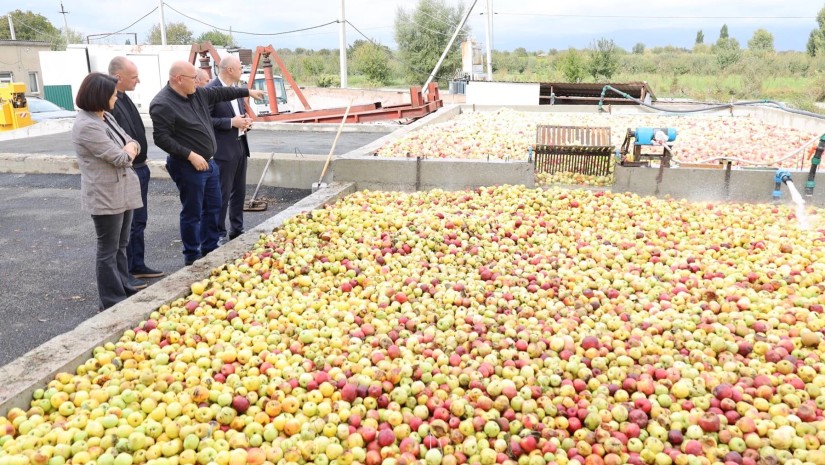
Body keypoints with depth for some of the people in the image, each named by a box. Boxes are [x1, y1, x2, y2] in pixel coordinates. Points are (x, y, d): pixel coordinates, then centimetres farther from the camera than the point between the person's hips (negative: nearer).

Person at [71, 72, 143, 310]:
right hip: (106, 197, -9)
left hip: (123, 191, 9)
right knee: (108, 250, 2)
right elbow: (120, 158, -20)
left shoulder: (106, 117, 10)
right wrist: (127, 151, 1)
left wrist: (127, 150, -10)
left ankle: (124, 289, 29)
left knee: (120, 246, 17)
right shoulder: (87, 126, -20)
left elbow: (134, 146, 12)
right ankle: (112, 301, 12)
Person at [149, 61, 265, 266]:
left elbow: (221, 93, 20)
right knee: (192, 214, 1)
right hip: (188, 167, -9)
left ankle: (210, 250, 31)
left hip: (208, 162, 9)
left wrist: (248, 91, 26)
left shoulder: (197, 93, 6)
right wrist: (190, 155, -23)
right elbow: (161, 138, -21)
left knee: (213, 207, 17)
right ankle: (192, 257, 15)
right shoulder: (162, 105, -18)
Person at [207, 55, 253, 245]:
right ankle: (219, 235, 9)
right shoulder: (210, 89, -14)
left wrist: (246, 120, 1)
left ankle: (237, 230, 26)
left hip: (240, 146, 8)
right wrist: (231, 122, -19)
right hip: (224, 149, -8)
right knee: (222, 194, -1)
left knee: (239, 192, 15)